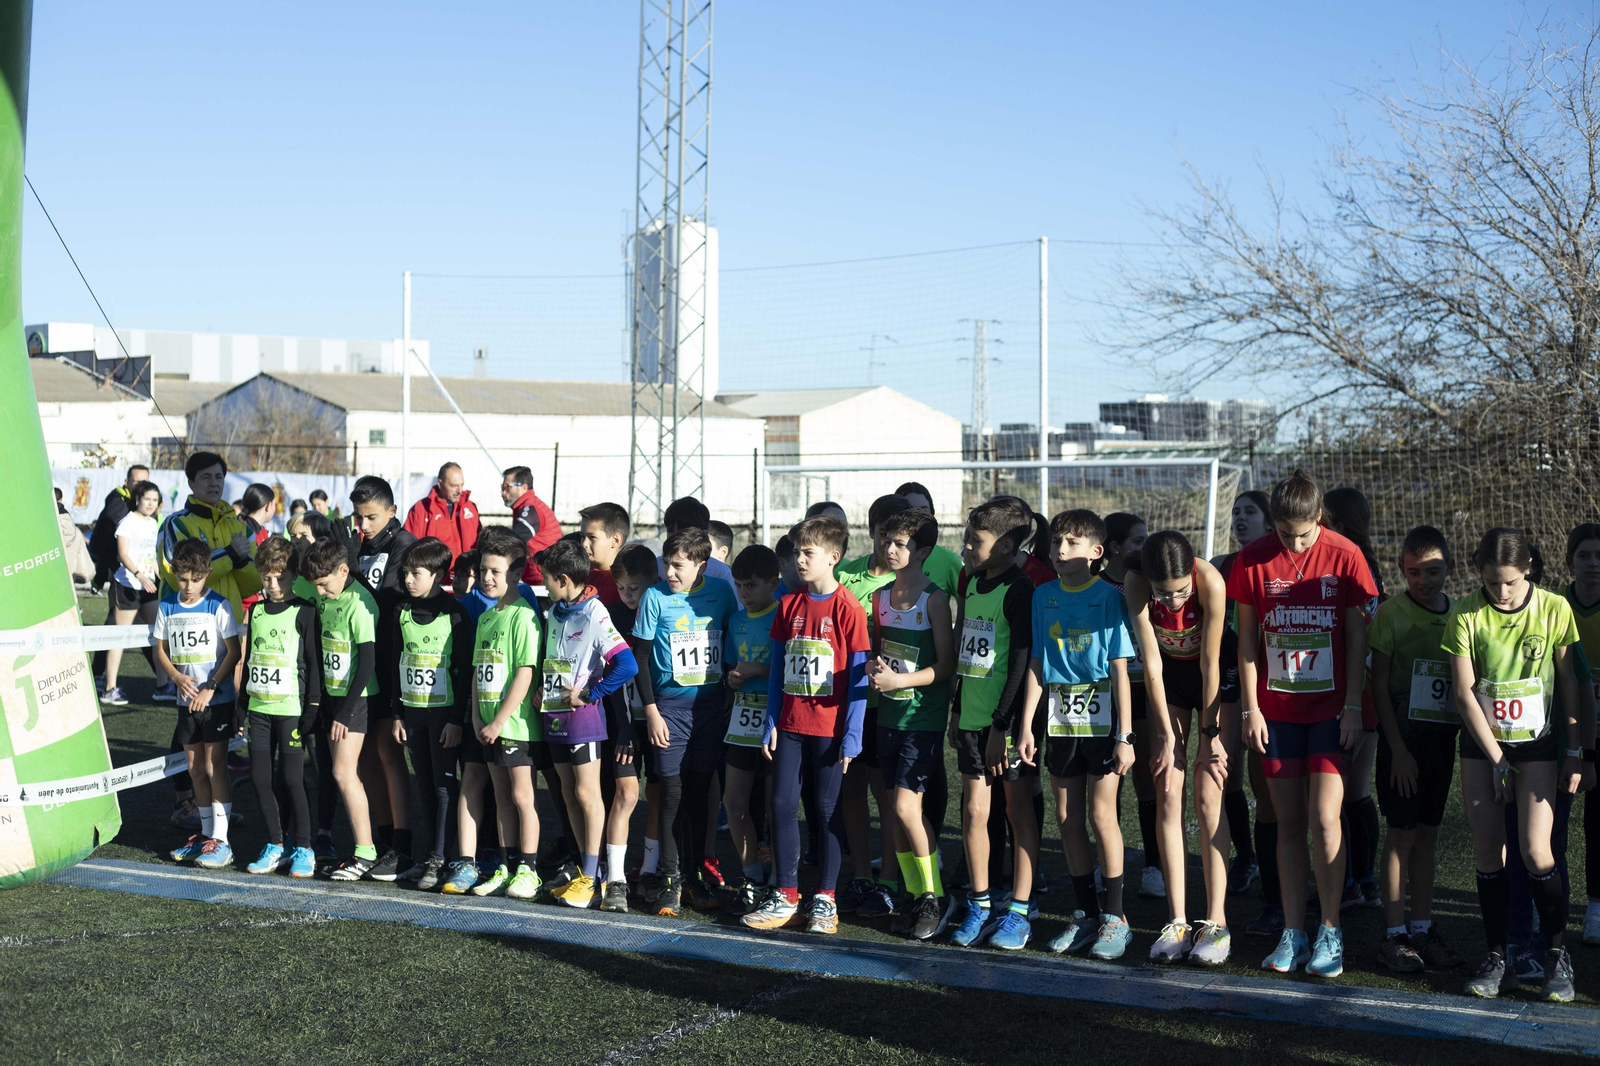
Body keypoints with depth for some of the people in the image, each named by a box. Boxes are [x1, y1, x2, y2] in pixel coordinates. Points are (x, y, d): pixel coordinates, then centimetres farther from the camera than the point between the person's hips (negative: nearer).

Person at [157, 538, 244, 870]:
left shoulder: (218, 606, -9)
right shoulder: (167, 607, 5)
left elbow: (234, 651, -11)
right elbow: (161, 650, 9)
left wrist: (211, 688, -17)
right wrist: (178, 677, -10)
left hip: (217, 701, -5)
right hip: (186, 701, 5)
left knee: (215, 767, -5)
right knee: (195, 769, 12)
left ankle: (221, 841, -3)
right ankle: (206, 833, 24)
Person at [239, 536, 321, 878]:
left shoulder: (304, 613, -5)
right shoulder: (256, 611, 11)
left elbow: (314, 662, -6)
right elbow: (248, 659, 18)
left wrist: (313, 708, -10)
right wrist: (243, 704, 16)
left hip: (292, 708, -6)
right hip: (259, 708, 6)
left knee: (292, 778, -5)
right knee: (260, 777, 5)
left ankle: (303, 849, 6)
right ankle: (276, 845, 17)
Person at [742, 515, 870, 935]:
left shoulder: (848, 609, -8)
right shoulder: (788, 606, 7)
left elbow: (858, 677, -8)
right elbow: (778, 668, 11)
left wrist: (852, 735, -11)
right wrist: (771, 722, 6)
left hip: (831, 727, -4)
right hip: (790, 724, 5)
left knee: (828, 808, 3)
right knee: (783, 805, 3)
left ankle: (825, 899, 13)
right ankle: (786, 896, 12)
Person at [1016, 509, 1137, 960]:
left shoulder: (1108, 596, -6)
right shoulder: (1044, 596, 7)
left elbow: (1120, 670, -8)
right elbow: (1037, 665, 9)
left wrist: (1125, 736, -11)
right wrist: (1026, 725, 5)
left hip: (1100, 716, -4)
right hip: (1059, 717, 4)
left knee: (1101, 813, -5)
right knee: (1068, 818, 7)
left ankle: (1115, 917, 7)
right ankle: (1085, 913, 17)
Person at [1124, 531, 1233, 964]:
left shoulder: (1211, 582, -33)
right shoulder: (1136, 585, -26)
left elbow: (1210, 664, -23)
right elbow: (1151, 664, -19)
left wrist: (1210, 733, -15)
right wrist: (1168, 736, -15)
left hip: (1214, 677, -2)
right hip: (1168, 675, 2)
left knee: (1208, 800, -10)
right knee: (1168, 799, -4)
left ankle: (1216, 922, -6)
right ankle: (1177, 922, -2)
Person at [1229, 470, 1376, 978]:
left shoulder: (1344, 557, -7)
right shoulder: (1253, 561, -3)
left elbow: (1357, 635, -2)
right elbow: (1247, 637, 3)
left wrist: (1353, 705, -5)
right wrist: (1250, 707, 0)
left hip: (1331, 708, -2)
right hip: (1276, 710, 2)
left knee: (1323, 818, -8)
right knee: (1289, 822, 6)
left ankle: (1330, 931, 5)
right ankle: (1293, 931, 12)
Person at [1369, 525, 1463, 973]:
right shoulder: (1390, 612, -6)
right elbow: (1380, 685, -7)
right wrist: (1397, 749, -11)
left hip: (1443, 734, 4)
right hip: (1404, 733, -4)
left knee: (1428, 832, 9)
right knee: (1402, 833, -2)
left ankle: (1422, 928, 16)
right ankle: (1394, 934, 4)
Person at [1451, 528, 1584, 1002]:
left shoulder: (1554, 609, -8)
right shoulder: (1465, 614, -9)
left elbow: (1568, 682, 0)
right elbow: (1464, 691, -7)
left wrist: (1574, 752, 0)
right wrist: (1497, 759, -8)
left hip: (1537, 744, -1)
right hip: (1482, 744, 1)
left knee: (1535, 852, -10)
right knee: (1488, 850, 1)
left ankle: (1557, 955, 7)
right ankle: (1497, 957, 11)